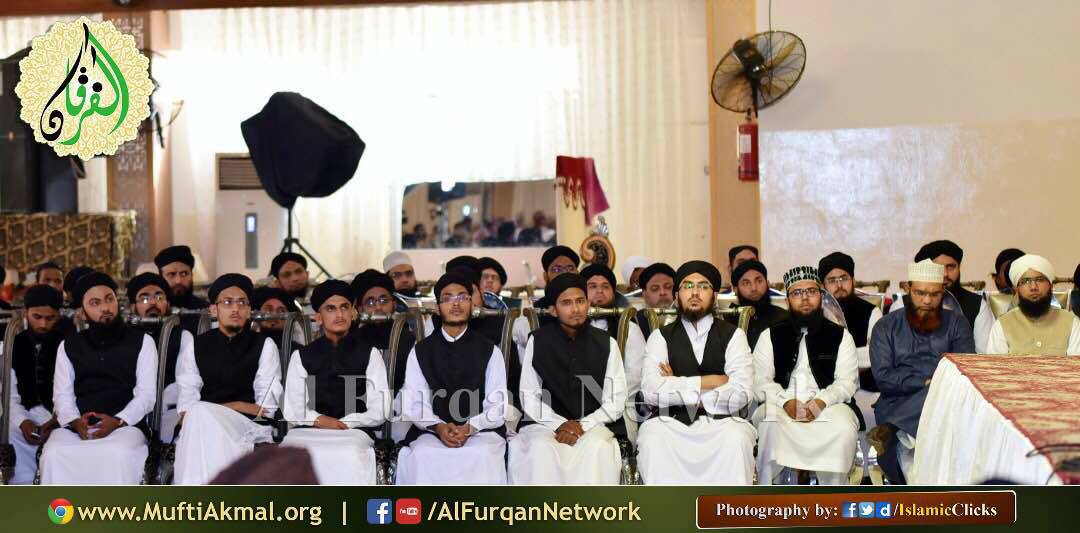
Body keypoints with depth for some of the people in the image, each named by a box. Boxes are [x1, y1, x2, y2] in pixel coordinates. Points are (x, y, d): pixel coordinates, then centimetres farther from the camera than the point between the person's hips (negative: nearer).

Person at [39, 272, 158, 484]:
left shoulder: (142, 342, 14)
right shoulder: (68, 346, 22)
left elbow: (147, 393, 5)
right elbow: (62, 394, 13)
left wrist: (117, 421, -13)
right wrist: (75, 421, -10)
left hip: (125, 425, -2)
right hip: (76, 427, 2)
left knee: (119, 453, -37)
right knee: (53, 454, -31)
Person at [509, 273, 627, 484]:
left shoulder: (606, 343, 8)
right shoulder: (538, 341, 7)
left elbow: (616, 401, 4)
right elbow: (529, 398, 4)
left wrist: (583, 425, -11)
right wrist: (559, 425, -12)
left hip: (593, 425, 0)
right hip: (545, 423, 0)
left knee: (597, 447, -34)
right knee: (542, 448, -34)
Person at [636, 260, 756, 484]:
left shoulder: (733, 335, 9)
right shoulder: (661, 337, 11)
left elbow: (740, 394, -5)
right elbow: (651, 390, -6)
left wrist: (679, 388, -4)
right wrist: (708, 382, -8)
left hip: (721, 420, 0)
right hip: (670, 420, 0)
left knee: (736, 439, -32)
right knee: (652, 440, -31)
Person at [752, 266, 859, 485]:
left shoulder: (840, 335, 12)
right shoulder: (771, 336, 12)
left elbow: (847, 381, 3)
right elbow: (760, 381, 4)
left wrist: (821, 402, -17)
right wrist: (786, 402, -15)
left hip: (827, 406, 0)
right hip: (781, 407, 0)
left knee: (843, 427, -32)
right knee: (769, 425, -33)